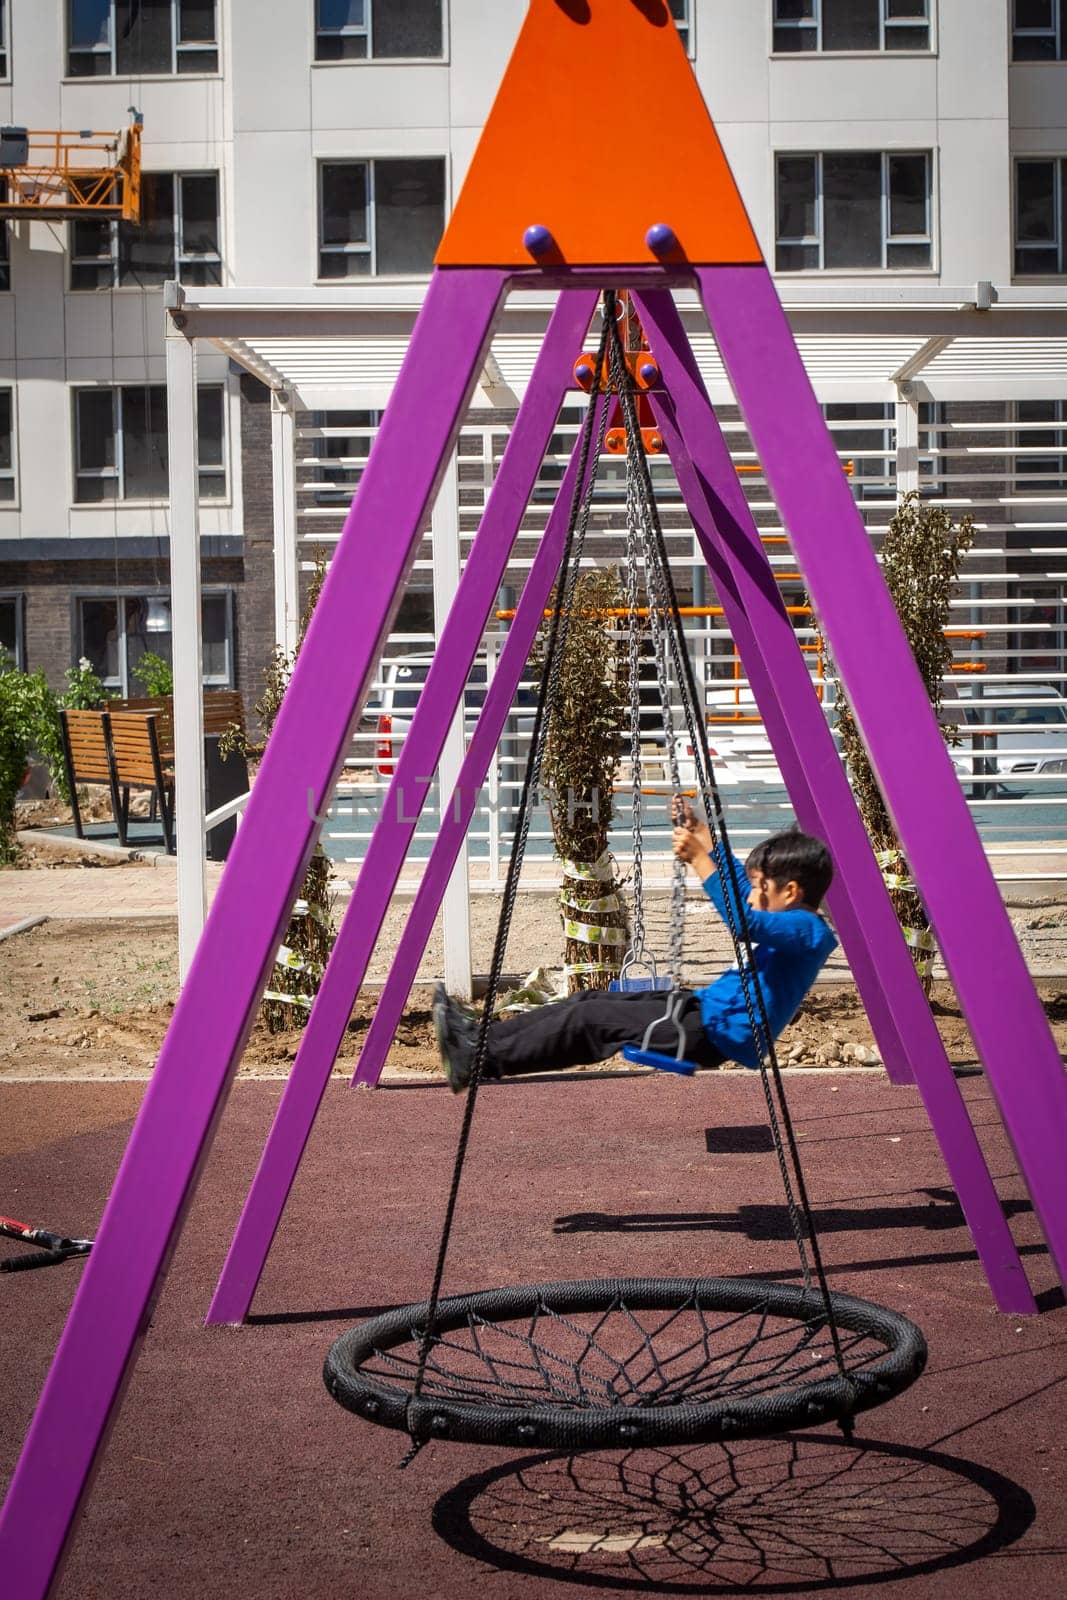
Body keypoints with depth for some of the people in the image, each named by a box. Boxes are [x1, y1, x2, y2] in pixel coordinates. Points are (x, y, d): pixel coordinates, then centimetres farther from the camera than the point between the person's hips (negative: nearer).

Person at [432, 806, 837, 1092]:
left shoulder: (807, 931, -16)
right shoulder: (791, 922, 13)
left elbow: (744, 920, -34)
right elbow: (737, 880, 27)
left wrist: (699, 858, -31)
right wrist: (699, 833, 18)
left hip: (715, 1035, -10)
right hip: (706, 1009, 10)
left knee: (591, 1019, -12)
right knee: (594, 1000, 4)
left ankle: (484, 1060, -7)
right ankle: (483, 1037, 4)